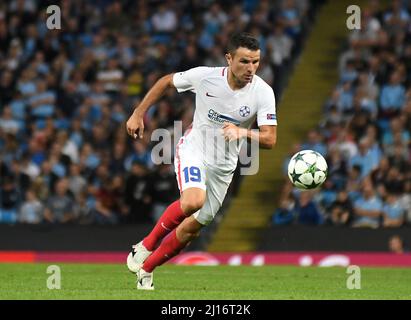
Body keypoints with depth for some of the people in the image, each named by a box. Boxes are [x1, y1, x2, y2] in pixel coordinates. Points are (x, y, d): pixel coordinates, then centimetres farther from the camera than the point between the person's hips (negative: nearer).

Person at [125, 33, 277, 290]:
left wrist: (243, 132, -40)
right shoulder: (205, 76, -17)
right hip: (193, 148, -3)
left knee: (192, 228, 7)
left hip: (223, 167, 3)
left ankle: (146, 270, 28)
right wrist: (138, 114, 2)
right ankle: (147, 245, -9)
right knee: (193, 201, -32)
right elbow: (166, 82, 2)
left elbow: (270, 139, -20)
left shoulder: (263, 93, -17)